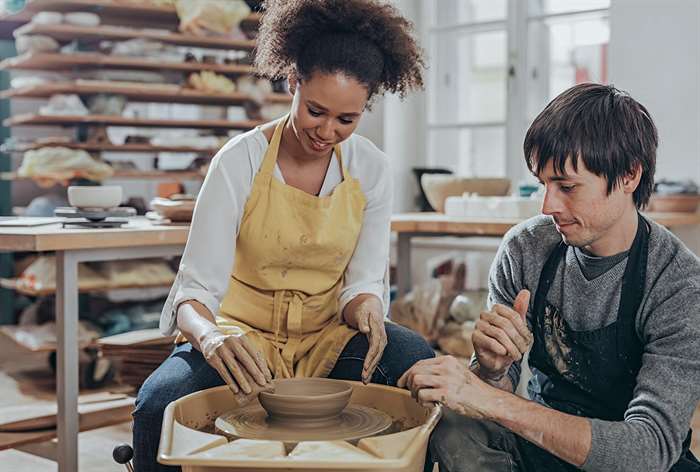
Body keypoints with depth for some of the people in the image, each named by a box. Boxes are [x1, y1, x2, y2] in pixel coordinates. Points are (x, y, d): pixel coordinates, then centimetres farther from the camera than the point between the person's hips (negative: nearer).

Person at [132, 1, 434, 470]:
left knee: (421, 365, -29)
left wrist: (365, 308, -26)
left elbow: (363, 282, -1)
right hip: (244, 338, -2)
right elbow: (195, 290, -16)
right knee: (159, 404, -32)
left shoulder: (371, 169, -4)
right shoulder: (239, 162, -14)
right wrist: (211, 338, -39)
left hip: (328, 336, 2)